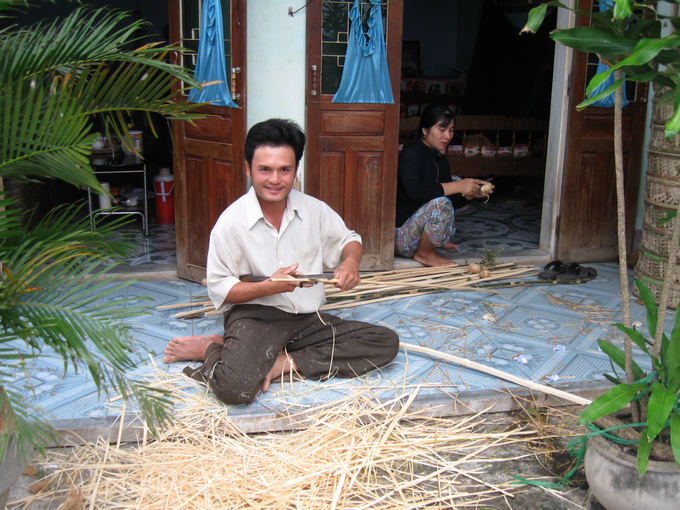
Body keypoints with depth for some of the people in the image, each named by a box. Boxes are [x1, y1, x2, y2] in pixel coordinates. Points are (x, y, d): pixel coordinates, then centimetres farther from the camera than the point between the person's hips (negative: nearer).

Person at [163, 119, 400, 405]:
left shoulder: (314, 210, 2)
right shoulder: (231, 223, -9)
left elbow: (348, 239, 18)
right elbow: (218, 290, -5)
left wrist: (351, 262, -6)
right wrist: (267, 287, -22)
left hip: (309, 319, 6)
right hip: (254, 317, -5)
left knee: (386, 342, -13)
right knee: (235, 388, -35)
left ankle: (279, 364, -15)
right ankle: (214, 350, 3)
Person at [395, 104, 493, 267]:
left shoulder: (441, 160, 8)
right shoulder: (410, 154, -18)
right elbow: (414, 190, -34)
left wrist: (470, 193, -10)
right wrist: (458, 187, -32)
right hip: (401, 237, -9)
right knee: (441, 203, -32)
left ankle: (438, 240, 18)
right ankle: (424, 253, -11)